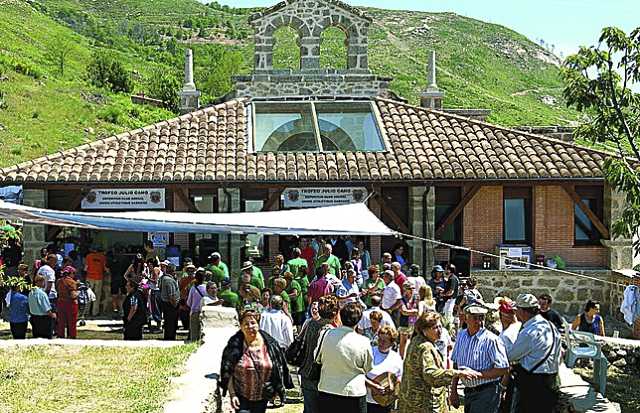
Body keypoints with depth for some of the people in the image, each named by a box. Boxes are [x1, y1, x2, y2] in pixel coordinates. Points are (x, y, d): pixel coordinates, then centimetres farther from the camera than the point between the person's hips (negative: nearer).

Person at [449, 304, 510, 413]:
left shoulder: (491, 340, -15)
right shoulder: (461, 336, 6)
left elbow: (503, 369, -17)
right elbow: (456, 364, 14)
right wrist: (453, 391, 13)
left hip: (486, 393, -7)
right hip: (468, 392, 7)